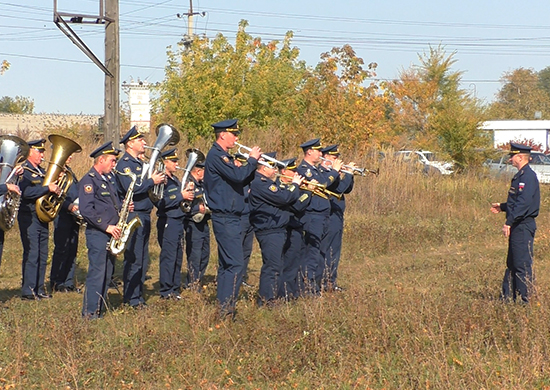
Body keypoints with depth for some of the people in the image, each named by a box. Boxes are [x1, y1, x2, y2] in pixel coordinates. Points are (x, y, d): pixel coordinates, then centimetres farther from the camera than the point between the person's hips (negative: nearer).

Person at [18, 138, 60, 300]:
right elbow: (26, 192, -23)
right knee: (31, 254, -9)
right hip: (29, 218, -8)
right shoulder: (23, 171, -8)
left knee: (42, 255, 9)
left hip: (43, 218, 8)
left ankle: (39, 289, 16)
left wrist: (56, 189, 1)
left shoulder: (42, 172, 18)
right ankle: (28, 291, -5)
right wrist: (48, 188, -25)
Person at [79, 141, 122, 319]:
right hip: (97, 233, -9)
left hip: (111, 233, 9)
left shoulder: (109, 178, 17)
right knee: (97, 274, -9)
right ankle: (89, 314, -5)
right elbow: (87, 210, -20)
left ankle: (99, 311, 16)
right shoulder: (89, 180, -11)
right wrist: (106, 226, -20)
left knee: (107, 274, 10)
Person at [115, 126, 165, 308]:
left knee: (142, 259, 12)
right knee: (133, 259, -6)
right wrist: (151, 181, -17)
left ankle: (139, 296, 18)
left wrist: (158, 179, 5)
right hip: (133, 216, -10)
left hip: (144, 215, 10)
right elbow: (131, 188, -24)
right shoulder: (125, 163, -12)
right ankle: (131, 299, -1)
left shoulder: (139, 163, 18)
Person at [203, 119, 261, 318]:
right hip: (225, 218, -11)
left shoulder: (224, 156, 18)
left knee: (226, 264, 13)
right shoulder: (216, 156, -14)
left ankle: (224, 308, 17)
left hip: (230, 218, 11)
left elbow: (238, 180, 19)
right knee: (235, 264, -13)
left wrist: (252, 165, 6)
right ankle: (227, 309, -14)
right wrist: (252, 160, -10)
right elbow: (238, 175, -24)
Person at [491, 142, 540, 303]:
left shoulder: (528, 176, -16)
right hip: (518, 226, 11)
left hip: (523, 227, -11)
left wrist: (509, 222, -27)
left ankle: (526, 300, -4)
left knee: (523, 264, -7)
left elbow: (524, 203, -25)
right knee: (512, 263, 15)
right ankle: (507, 297, 21)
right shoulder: (521, 175, 16)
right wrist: (502, 207, 24)